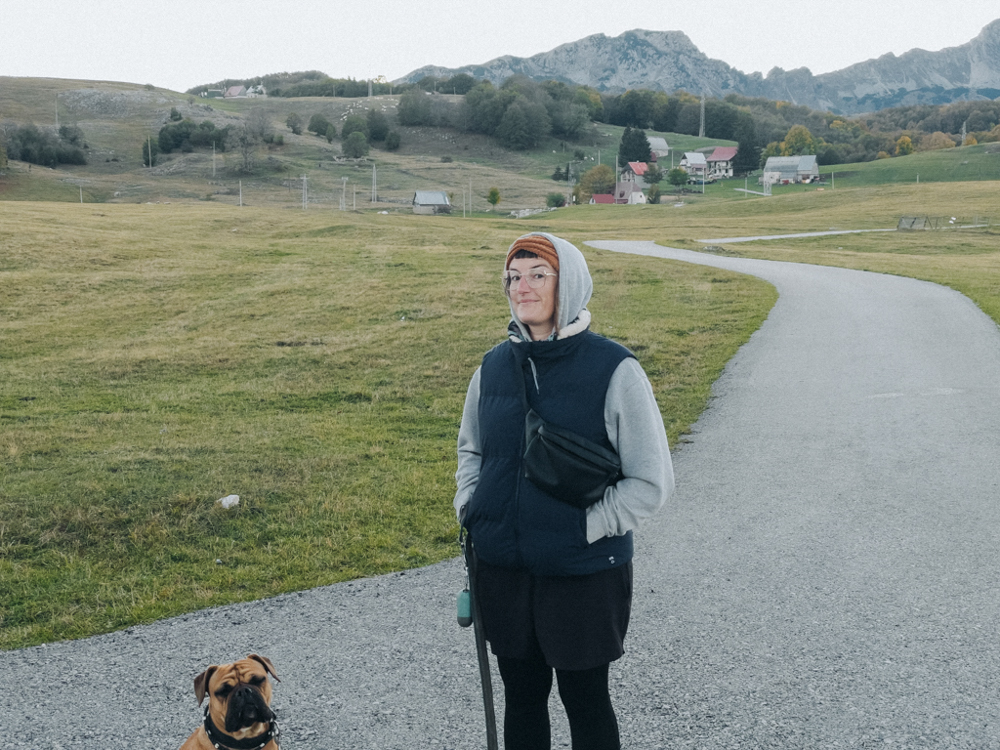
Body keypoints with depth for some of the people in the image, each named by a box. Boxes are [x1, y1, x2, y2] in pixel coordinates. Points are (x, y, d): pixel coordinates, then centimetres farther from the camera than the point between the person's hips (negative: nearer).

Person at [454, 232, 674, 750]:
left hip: (584, 573, -4)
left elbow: (650, 483, -11)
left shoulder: (613, 370, -13)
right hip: (503, 571, 4)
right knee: (521, 694, 17)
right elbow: (470, 448, 19)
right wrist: (470, 509, 4)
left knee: (585, 697, 11)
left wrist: (584, 528, -15)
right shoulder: (494, 366, 2)